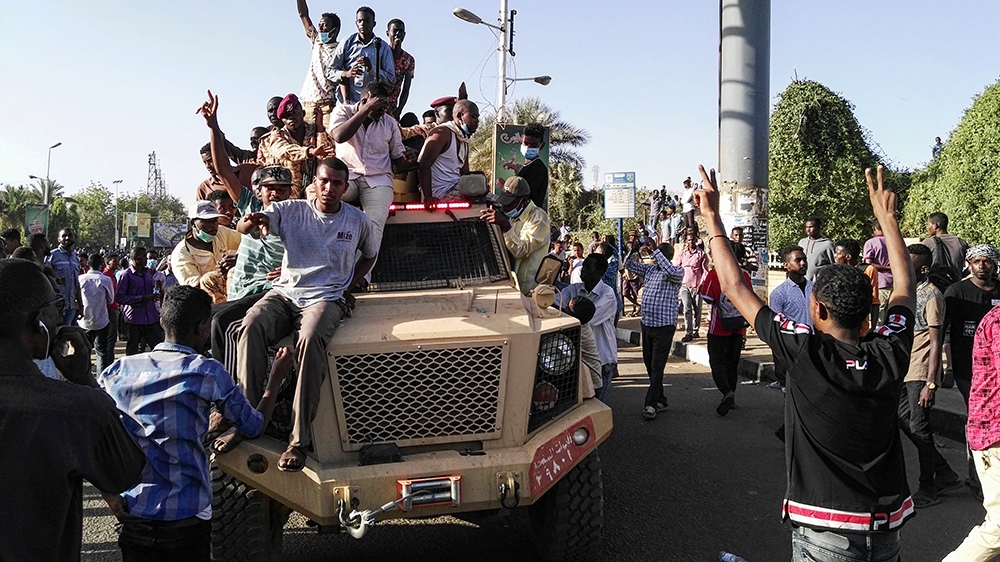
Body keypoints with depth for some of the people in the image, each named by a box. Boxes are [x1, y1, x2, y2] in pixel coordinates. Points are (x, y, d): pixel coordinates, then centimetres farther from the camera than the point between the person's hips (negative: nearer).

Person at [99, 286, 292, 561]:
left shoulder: (120, 370, -1)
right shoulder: (208, 373, -11)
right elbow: (254, 426, 0)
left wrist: (111, 496, 2)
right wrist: (276, 378, 13)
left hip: (132, 515, 3)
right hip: (186, 518, -3)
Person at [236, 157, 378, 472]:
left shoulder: (358, 221, 7)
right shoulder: (291, 210, 4)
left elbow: (370, 255, 26)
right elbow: (242, 227, -8)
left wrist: (349, 287, 11)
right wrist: (252, 221, -34)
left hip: (326, 299, -2)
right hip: (285, 293, 2)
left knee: (310, 341, -35)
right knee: (251, 328, -31)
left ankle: (299, 440, -34)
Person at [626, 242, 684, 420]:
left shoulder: (677, 271, -7)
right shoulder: (650, 269, 11)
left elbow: (671, 272, -30)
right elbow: (629, 265, 13)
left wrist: (656, 252, -26)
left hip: (664, 326, -7)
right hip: (646, 324, 7)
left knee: (657, 367, -7)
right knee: (649, 365, 14)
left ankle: (651, 405, -6)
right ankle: (660, 400, 26)